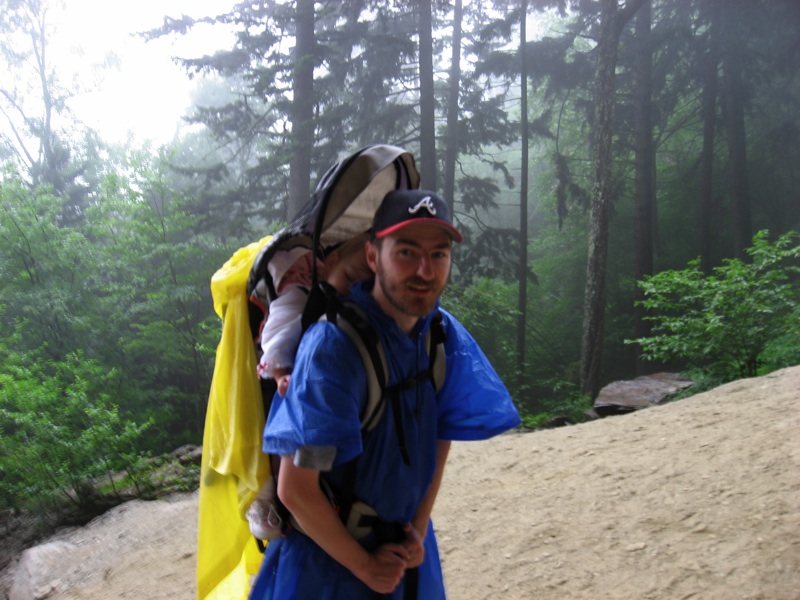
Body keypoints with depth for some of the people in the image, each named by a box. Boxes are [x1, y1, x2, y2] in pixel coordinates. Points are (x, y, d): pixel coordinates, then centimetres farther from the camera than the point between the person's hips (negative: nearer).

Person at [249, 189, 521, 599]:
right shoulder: (333, 345, -25)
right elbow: (295, 489, -22)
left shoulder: (445, 336, -6)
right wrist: (364, 566, -11)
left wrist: (419, 530, 0)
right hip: (327, 556, -5)